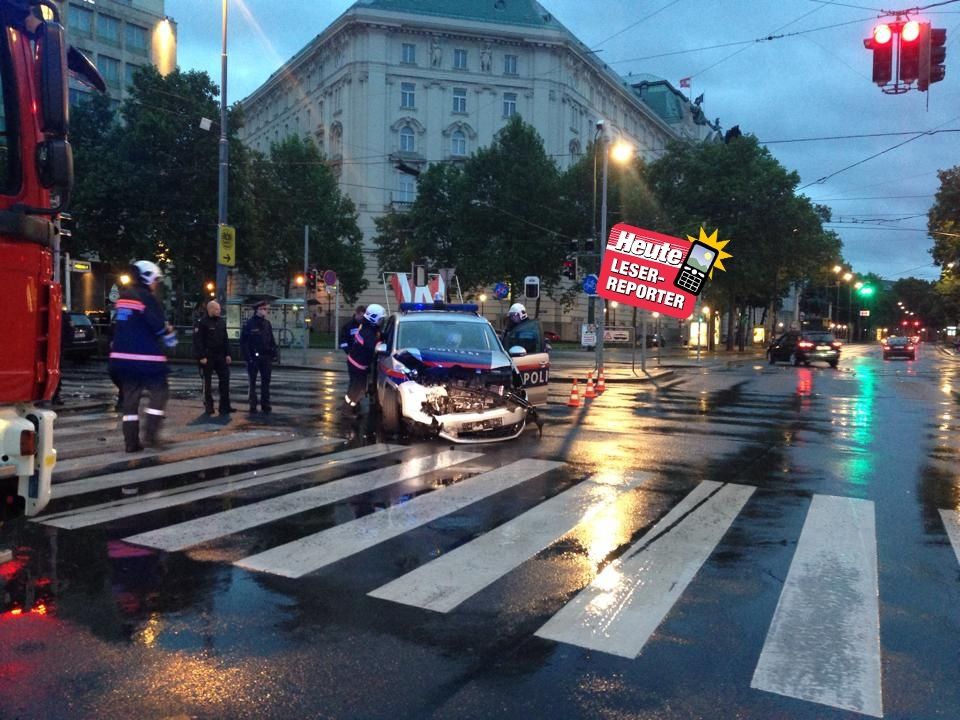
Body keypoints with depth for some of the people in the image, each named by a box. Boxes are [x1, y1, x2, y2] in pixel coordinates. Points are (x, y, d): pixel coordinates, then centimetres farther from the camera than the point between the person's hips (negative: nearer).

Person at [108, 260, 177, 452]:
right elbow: (159, 325, -15)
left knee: (130, 397, 9)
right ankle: (150, 434, -5)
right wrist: (170, 336, 3)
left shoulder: (124, 296, 15)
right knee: (159, 392, 3)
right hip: (146, 357, -8)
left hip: (122, 356, 8)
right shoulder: (146, 297, -11)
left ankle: (131, 441, 9)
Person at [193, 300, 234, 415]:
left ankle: (225, 406, 7)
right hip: (207, 357, -6)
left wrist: (227, 354, 8)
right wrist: (202, 356, -18)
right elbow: (198, 341, -13)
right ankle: (208, 407, 11)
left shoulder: (222, 322, 11)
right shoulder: (201, 322, -9)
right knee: (207, 382, 3)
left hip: (220, 356, 6)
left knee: (225, 379, 2)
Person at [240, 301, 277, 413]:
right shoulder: (249, 324, -7)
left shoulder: (267, 324, 8)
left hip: (266, 357, 4)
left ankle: (265, 404, 17)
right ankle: (253, 405, 11)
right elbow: (243, 342, -8)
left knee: (266, 382, 9)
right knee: (253, 383, 6)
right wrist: (248, 357, -14)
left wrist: (273, 354, 3)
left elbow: (272, 340, 11)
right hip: (254, 358, -4)